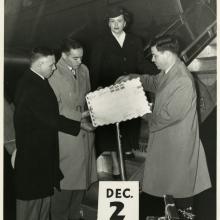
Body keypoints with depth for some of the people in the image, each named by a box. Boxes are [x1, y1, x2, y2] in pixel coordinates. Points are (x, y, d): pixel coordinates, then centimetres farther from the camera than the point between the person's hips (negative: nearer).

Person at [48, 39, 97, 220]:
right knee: (65, 180, 4)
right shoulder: (54, 76, -14)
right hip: (66, 135, -6)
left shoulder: (84, 70, 6)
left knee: (82, 178, 16)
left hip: (85, 133, 7)